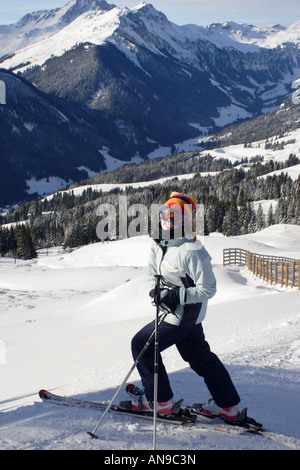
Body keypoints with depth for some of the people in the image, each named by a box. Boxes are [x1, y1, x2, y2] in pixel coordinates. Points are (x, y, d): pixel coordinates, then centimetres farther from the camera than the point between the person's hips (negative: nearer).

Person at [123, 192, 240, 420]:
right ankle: (228, 405, 28)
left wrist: (178, 296, -27)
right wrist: (156, 289, -4)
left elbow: (208, 288, -21)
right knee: (200, 357, 18)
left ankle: (160, 400, 12)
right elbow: (154, 272, 17)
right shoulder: (159, 245, 3)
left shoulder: (192, 251, -24)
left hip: (183, 316, -9)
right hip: (188, 315, 9)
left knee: (141, 344, 1)